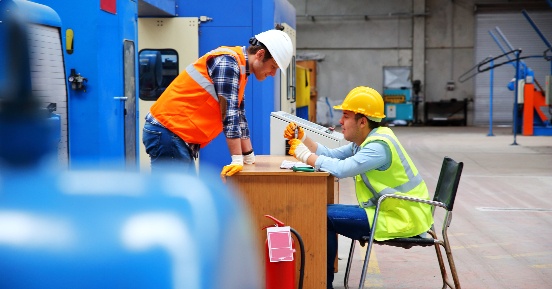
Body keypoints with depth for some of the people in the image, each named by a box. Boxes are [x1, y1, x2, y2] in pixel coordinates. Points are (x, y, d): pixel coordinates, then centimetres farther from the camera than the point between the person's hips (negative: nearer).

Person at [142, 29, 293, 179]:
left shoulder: (239, 68, 14)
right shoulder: (227, 62, -16)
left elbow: (238, 114, 18)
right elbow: (229, 112, -20)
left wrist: (249, 158, 18)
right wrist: (237, 160, -20)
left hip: (179, 137, 10)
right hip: (167, 133, -10)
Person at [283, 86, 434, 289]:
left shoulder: (379, 145, -21)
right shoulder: (366, 141, 11)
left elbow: (340, 169, -32)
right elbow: (332, 155, 12)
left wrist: (305, 156, -19)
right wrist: (302, 139, 2)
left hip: (402, 219, -10)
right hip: (390, 210, 10)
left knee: (325, 216, -15)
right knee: (327, 210, 14)